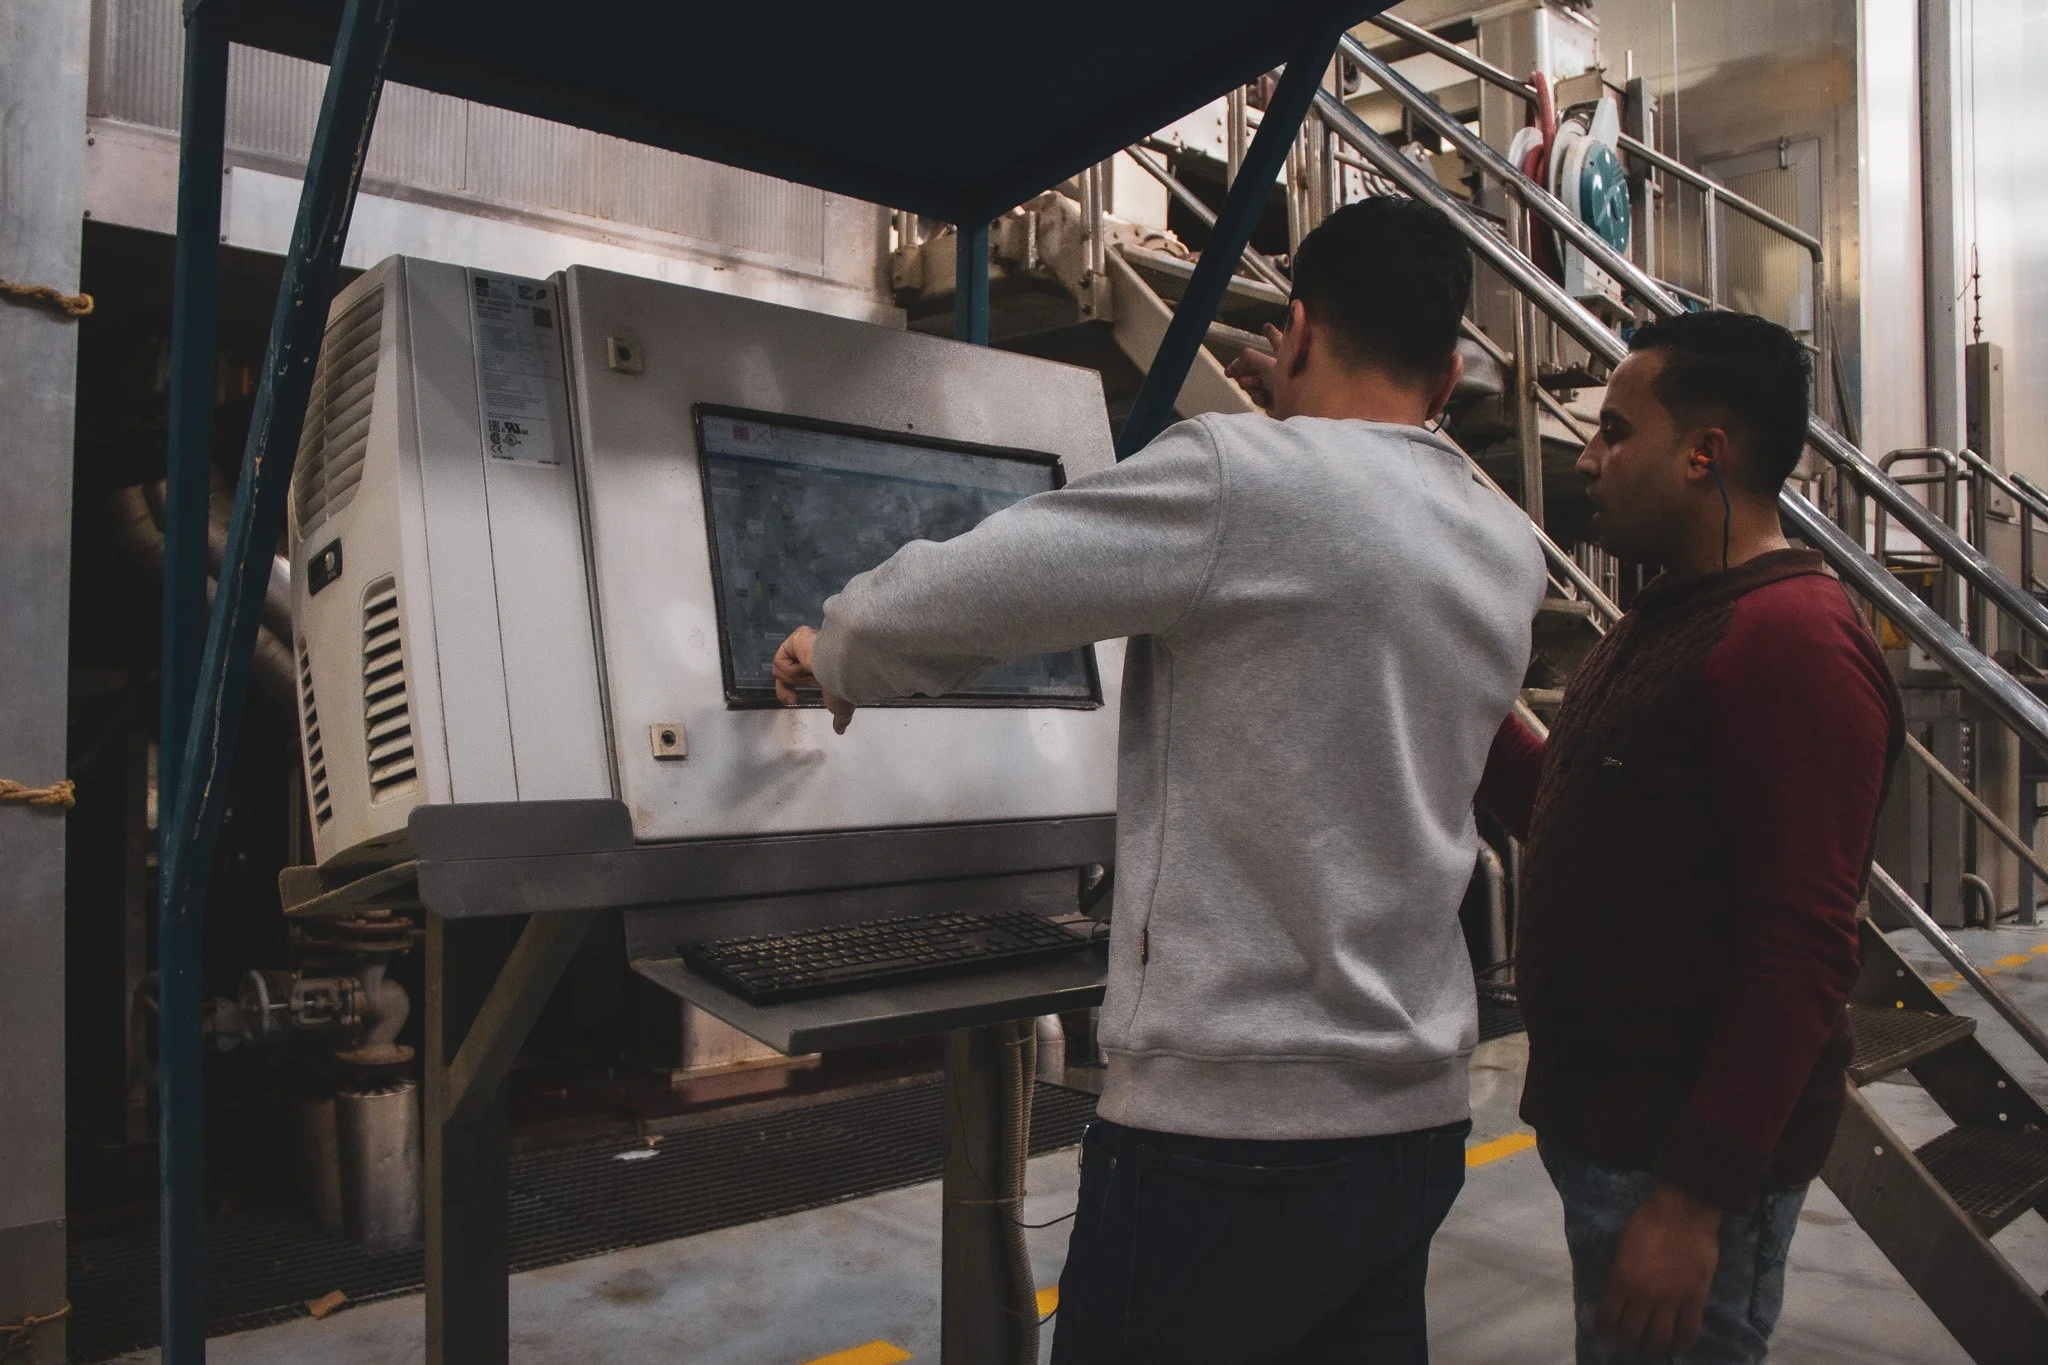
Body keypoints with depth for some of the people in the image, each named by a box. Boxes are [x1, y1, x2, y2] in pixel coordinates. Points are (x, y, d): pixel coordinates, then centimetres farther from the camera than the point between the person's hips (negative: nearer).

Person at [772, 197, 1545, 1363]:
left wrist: (834, 657, 8)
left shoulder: (1242, 476, -15)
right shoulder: (1514, 558, 7)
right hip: (1420, 1122, 7)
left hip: (1232, 1125, -7)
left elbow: (936, 606, -12)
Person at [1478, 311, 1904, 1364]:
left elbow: (1803, 953, -25)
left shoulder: (1791, 637, -20)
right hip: (1600, 1124, 10)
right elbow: (1567, 820, 18)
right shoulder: (1663, 622, 12)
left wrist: (1694, 1198, -24)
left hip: (1688, 1157, -10)